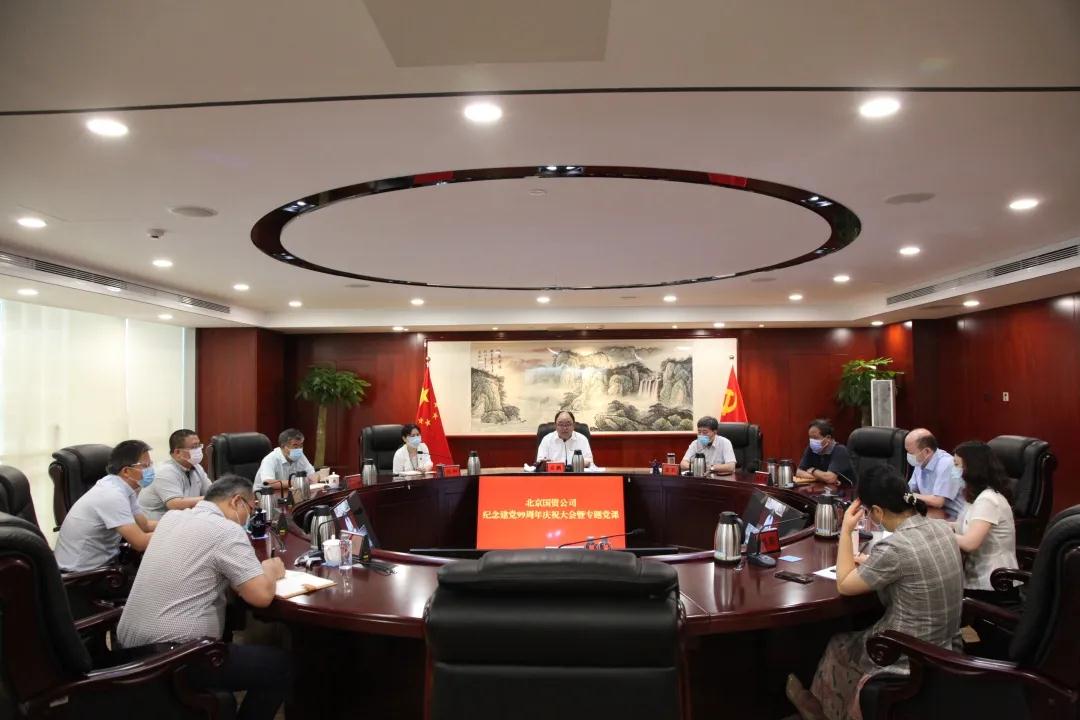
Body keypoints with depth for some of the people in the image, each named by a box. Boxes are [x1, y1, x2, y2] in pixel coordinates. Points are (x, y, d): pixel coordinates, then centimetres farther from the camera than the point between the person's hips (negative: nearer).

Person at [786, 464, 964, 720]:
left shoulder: (895, 547, -28)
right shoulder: (941, 528, -5)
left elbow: (844, 585, -13)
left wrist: (845, 530, -7)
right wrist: (870, 564, 19)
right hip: (946, 647, 7)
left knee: (837, 646, 21)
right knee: (857, 636, 28)